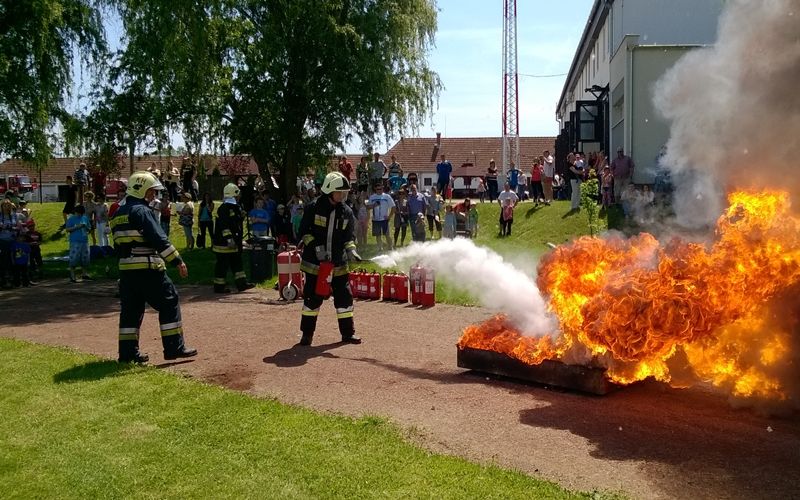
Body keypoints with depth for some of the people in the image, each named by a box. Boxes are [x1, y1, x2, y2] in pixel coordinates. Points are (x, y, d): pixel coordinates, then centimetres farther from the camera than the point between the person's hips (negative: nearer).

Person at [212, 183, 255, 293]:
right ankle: (219, 286, 4)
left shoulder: (234, 207, 16)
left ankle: (241, 283, 17)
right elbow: (224, 225, -25)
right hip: (224, 243, -11)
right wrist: (229, 239, -29)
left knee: (236, 262, 12)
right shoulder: (225, 208, -17)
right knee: (223, 264, -3)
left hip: (232, 243, 11)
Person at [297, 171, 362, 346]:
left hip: (338, 263, 3)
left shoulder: (347, 212, 4)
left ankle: (347, 332, 15)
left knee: (344, 296, 3)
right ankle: (307, 333, 15)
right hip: (315, 262, -3)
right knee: (312, 297, 3)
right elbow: (304, 231, -4)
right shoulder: (314, 208, -7)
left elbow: (348, 236, 7)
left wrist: (350, 250, -11)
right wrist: (316, 246, -16)